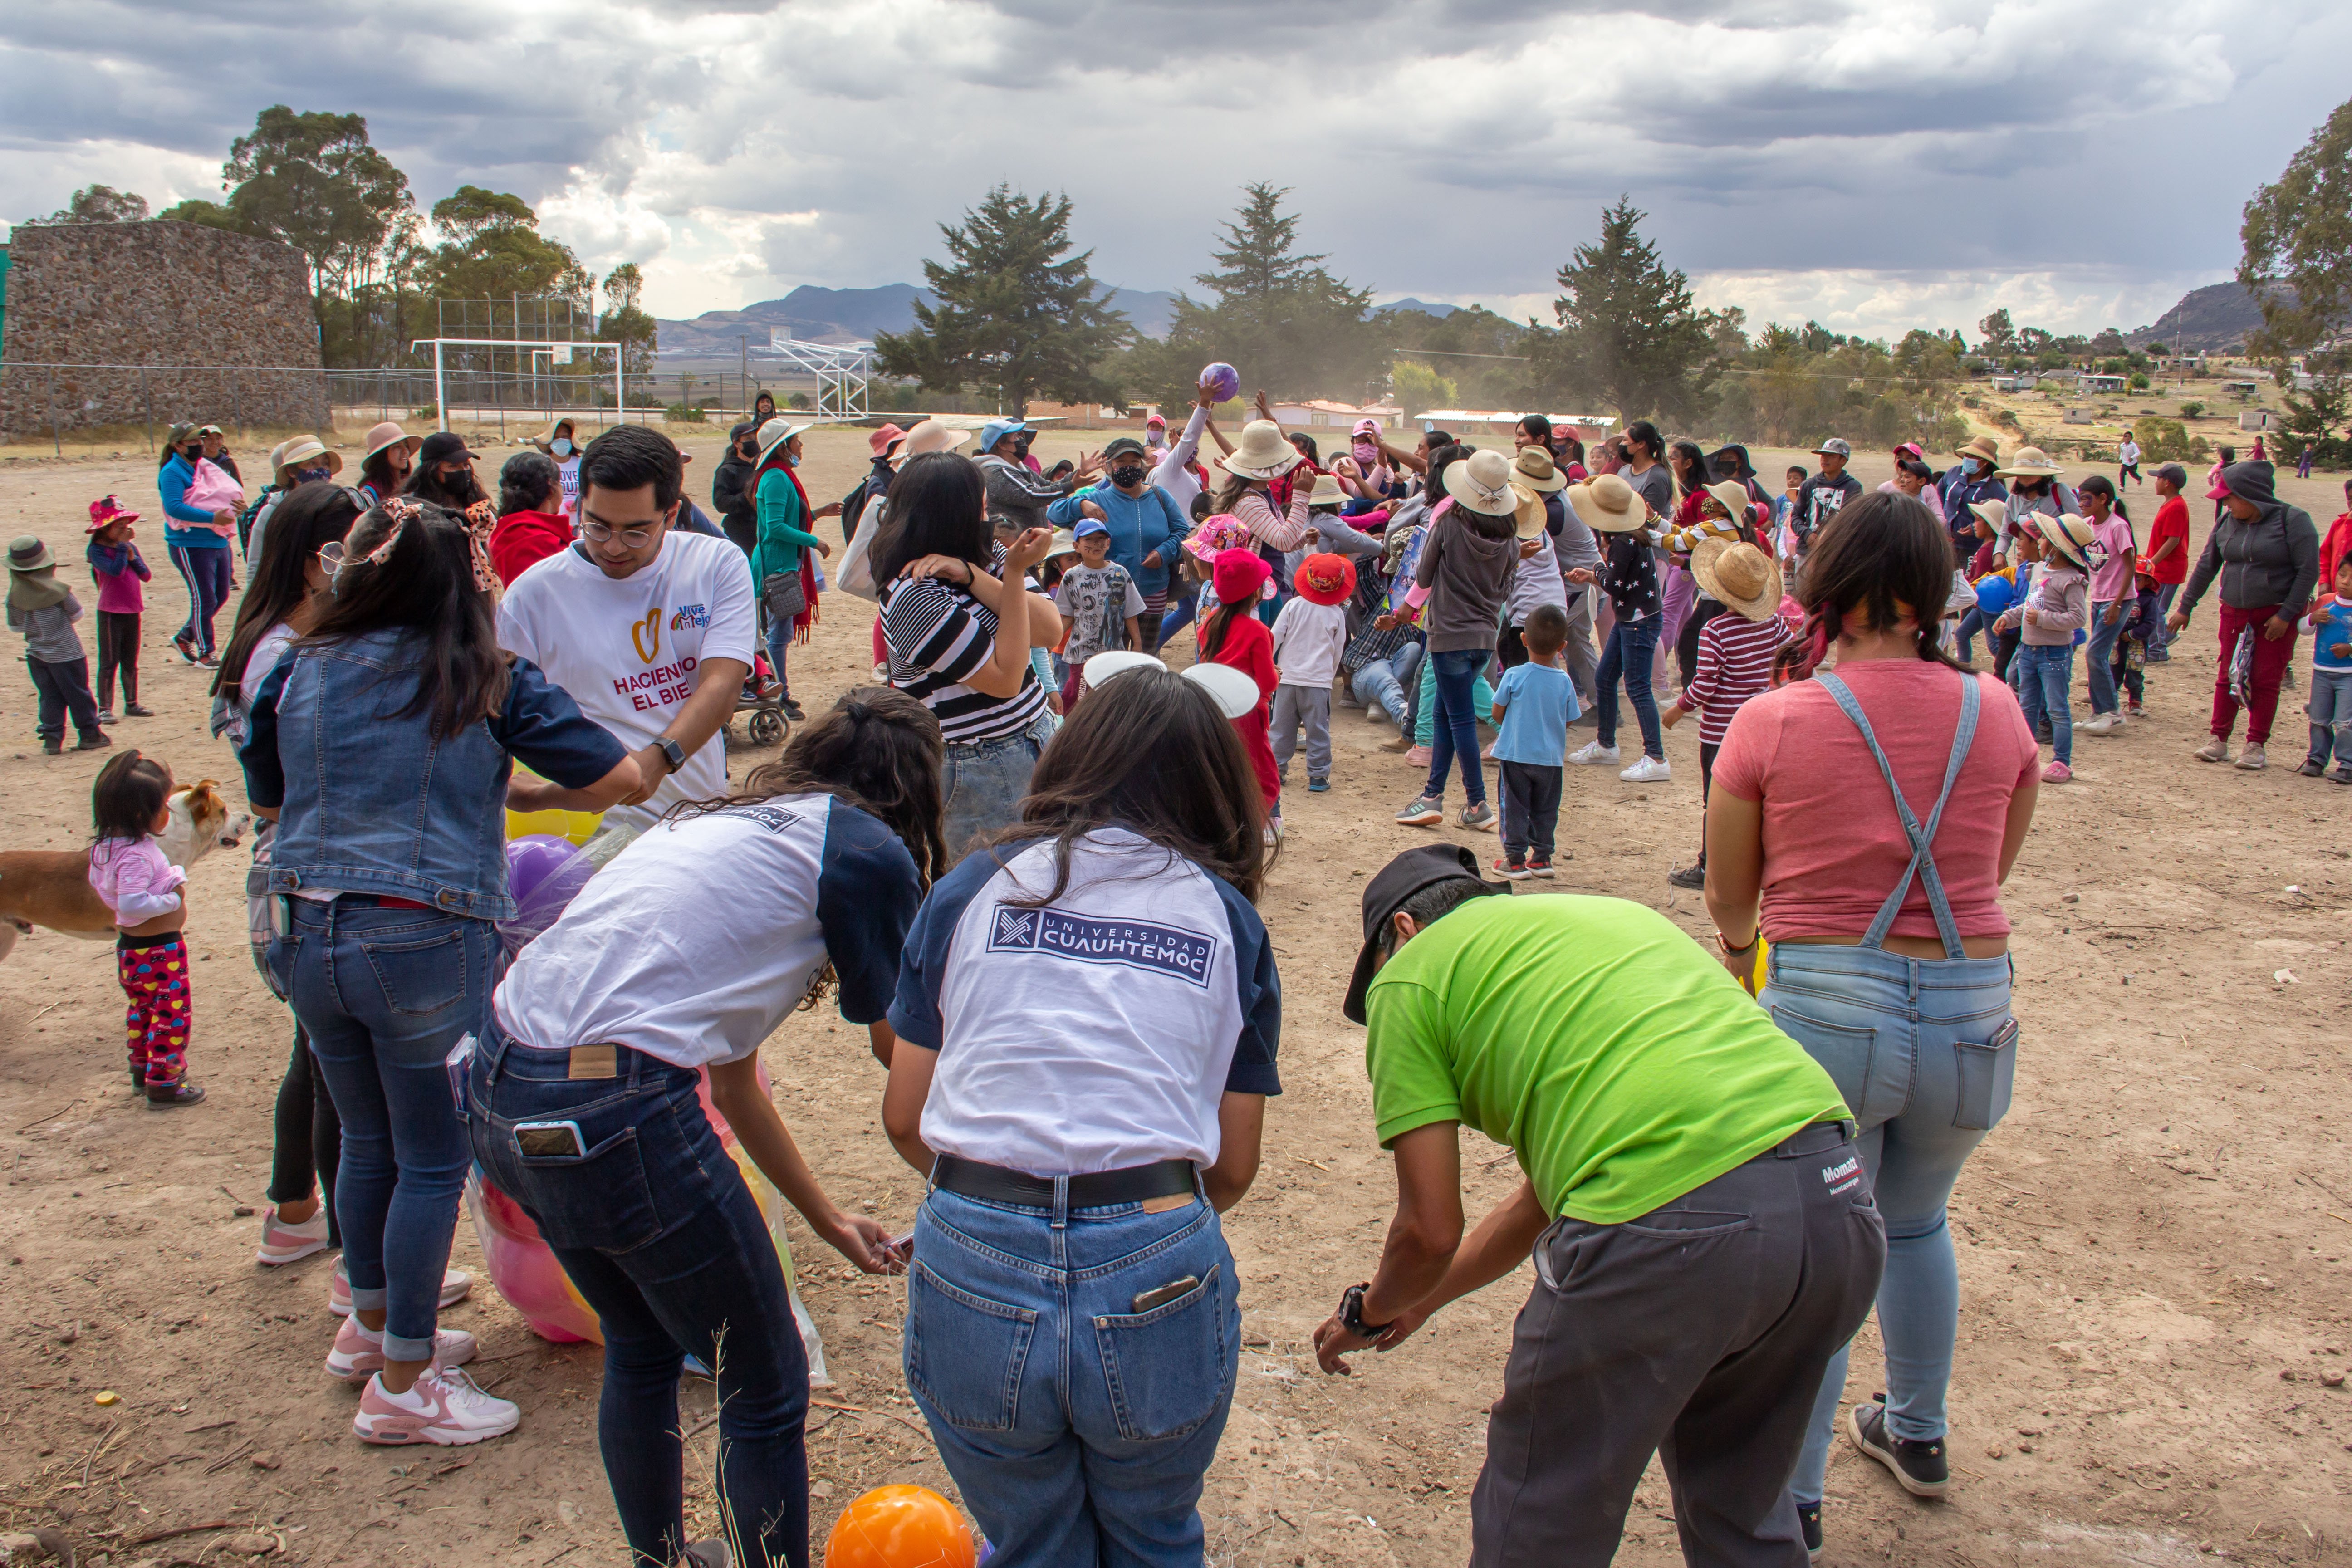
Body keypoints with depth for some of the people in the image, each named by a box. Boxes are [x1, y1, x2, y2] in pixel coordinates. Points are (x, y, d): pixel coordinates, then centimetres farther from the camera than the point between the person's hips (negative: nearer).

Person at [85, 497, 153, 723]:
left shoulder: (129, 547, 8)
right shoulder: (97, 550, -10)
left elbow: (147, 576, 3)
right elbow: (116, 570, -26)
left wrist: (133, 558, -11)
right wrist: (122, 545, -18)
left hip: (132, 611, 6)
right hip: (110, 613, -6)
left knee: (130, 662, 15)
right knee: (109, 662, -2)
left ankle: (132, 704, 25)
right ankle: (104, 709, 3)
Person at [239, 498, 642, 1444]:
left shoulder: (301, 673, 5)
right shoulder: (488, 685, -5)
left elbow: (265, 799, 20)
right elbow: (618, 779, -4)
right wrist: (522, 792, 12)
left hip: (308, 936, 5)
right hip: (426, 942, -5)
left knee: (367, 1141, 23)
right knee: (433, 1159, 9)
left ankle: (372, 1327, 40)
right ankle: (402, 1382, 17)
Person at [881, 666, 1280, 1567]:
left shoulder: (973, 887, 10)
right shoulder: (1228, 917, 10)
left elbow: (905, 1120, 10)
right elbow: (1234, 1167, 8)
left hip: (975, 1275, 0)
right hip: (1155, 1286, 0)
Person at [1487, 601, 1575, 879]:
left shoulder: (1514, 676, -13)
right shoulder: (1564, 681, -6)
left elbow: (1497, 715, -4)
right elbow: (1568, 722, 4)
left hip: (1516, 754, -2)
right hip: (1551, 758, 2)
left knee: (1515, 807, 5)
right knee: (1545, 810, 14)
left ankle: (1515, 859, 6)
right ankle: (1542, 857, 20)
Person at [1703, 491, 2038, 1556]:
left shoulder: (1774, 721, -8)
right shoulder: (1996, 714, 1)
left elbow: (1727, 898, 2)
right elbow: (1992, 871, 14)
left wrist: (1744, 943, 23)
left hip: (1821, 1009, -4)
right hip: (1973, 1012, 4)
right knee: (1915, 1223, 26)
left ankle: (1793, 1500, 17)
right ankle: (1918, 1436, 45)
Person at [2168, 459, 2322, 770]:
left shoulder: (2292, 520, -11)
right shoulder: (2227, 523, 4)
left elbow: (2309, 570, -12)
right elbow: (2206, 566, 11)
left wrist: (2285, 615, -16)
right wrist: (2185, 607, 10)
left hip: (2277, 615, -4)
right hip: (2235, 613, 4)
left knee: (2266, 681, 0)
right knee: (2228, 676, 4)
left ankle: (2256, 745, 8)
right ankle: (2219, 740, 10)